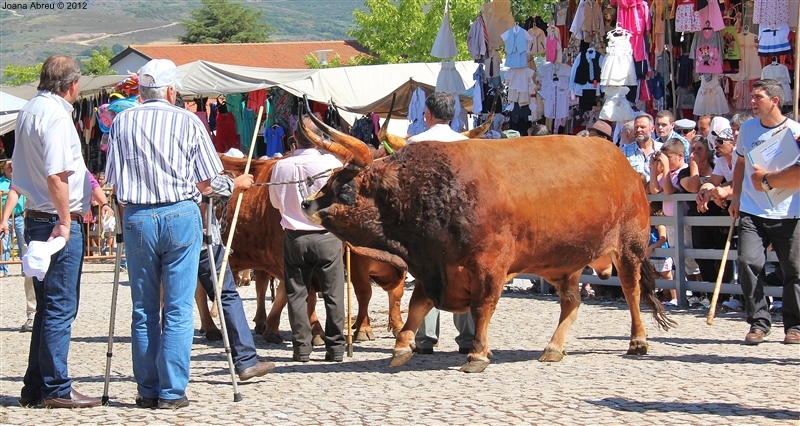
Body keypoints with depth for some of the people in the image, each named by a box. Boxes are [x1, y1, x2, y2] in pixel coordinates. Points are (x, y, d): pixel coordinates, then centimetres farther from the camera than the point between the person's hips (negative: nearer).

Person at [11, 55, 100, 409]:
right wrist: (64, 220, -16)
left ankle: (36, 387, 18)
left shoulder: (29, 111, 14)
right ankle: (56, 389, 0)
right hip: (58, 221, -9)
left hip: (36, 218, 10)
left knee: (48, 307, 15)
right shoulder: (56, 115, -15)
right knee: (60, 309, -4)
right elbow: (56, 176, -24)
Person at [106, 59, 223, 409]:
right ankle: (172, 392, 1)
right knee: (178, 310, 2)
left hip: (137, 218, 2)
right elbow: (206, 181, 2)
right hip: (181, 216, -2)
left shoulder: (121, 123, 4)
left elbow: (113, 180, 6)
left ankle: (147, 391, 12)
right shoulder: (189, 122, 0)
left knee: (143, 310, 10)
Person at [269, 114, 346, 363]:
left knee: (296, 294, 9)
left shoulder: (281, 167, -2)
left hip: (294, 237, 2)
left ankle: (301, 348, 8)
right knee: (333, 294, 5)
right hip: (327, 237, -2)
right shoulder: (331, 164, -10)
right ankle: (335, 348, 6)